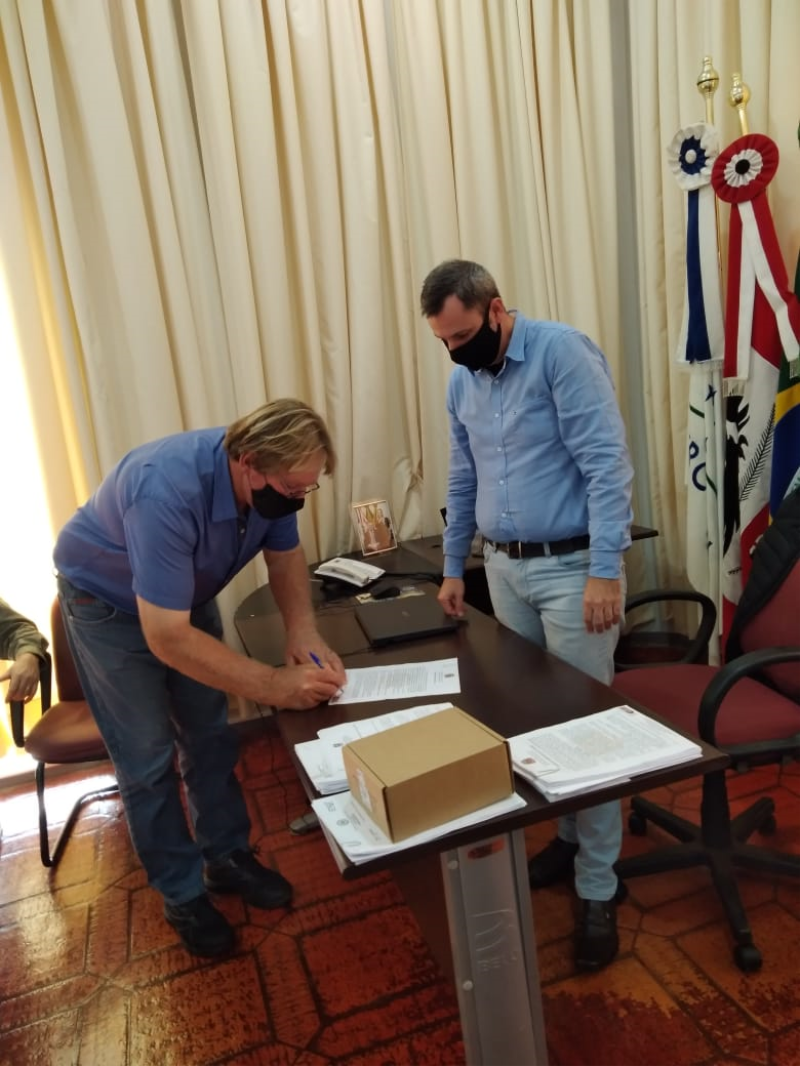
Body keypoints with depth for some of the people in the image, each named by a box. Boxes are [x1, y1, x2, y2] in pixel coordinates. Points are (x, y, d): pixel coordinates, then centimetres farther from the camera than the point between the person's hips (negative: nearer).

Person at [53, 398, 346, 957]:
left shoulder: (270, 480, -21)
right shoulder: (169, 494, -42)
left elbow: (286, 555, -4)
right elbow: (167, 638, -41)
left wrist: (303, 632, -21)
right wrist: (277, 686, -39)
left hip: (189, 593, 6)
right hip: (108, 600, -6)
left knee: (210, 734, 10)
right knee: (149, 757, -1)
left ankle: (227, 856, 28)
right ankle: (181, 893, 17)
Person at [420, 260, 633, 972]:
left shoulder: (562, 352, -13)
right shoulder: (461, 384, 10)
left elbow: (607, 464, -18)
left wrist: (605, 572, -23)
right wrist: (454, 569, 19)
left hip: (573, 567, -7)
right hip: (503, 568, 7)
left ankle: (598, 888, 14)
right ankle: (569, 837, 32)